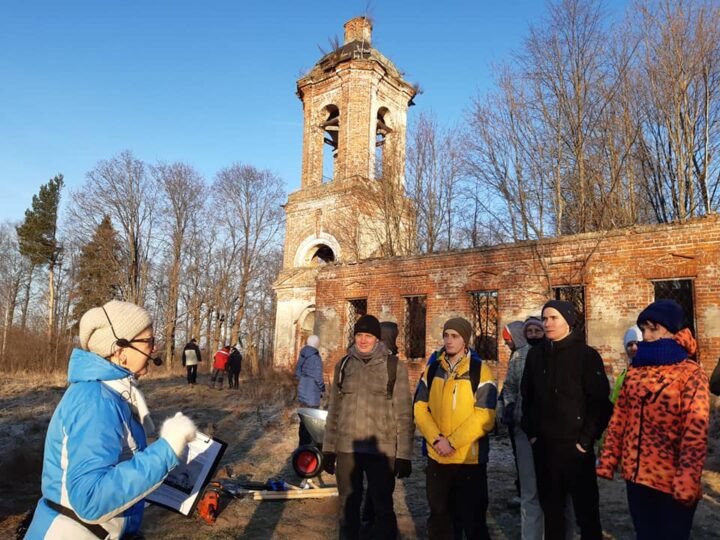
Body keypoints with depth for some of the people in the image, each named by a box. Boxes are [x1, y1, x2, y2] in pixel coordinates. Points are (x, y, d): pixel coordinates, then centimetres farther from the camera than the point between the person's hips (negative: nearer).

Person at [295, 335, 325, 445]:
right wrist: (322, 388, -1)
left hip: (302, 392, 7)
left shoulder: (302, 356, 6)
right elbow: (318, 377, -16)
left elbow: (297, 373, 12)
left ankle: (302, 444, 27)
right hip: (312, 394, -7)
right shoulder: (315, 358, -17)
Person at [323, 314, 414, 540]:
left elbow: (403, 414, -4)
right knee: (348, 506, 15)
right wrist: (328, 449, 10)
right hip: (346, 448, 3)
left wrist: (404, 455, -6)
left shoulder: (394, 366, -4)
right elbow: (334, 410, 11)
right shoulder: (343, 365, 6)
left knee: (382, 507, 8)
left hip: (381, 450, -3)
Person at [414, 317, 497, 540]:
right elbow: (420, 408, 3)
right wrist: (436, 439, -12)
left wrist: (452, 442, -18)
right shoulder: (432, 369, 4)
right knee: (439, 517, 18)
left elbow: (485, 416, -14)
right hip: (436, 458, 4)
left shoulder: (480, 371, -8)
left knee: (472, 519, 8)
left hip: (470, 459, -4)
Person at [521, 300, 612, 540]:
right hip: (543, 447, 4)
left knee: (586, 510, 6)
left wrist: (586, 440, -12)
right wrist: (531, 433, 6)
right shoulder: (535, 354, 7)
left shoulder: (587, 355, -6)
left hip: (576, 447, -4)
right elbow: (527, 397, 13)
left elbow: (600, 401, -9)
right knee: (551, 508, 15)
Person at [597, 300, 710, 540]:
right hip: (635, 474, 5)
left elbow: (696, 433, -14)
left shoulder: (691, 374, -9)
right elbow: (619, 418, 8)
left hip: (671, 481, -5)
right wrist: (608, 461, 4)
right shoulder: (635, 370, 6)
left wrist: (686, 482, -19)